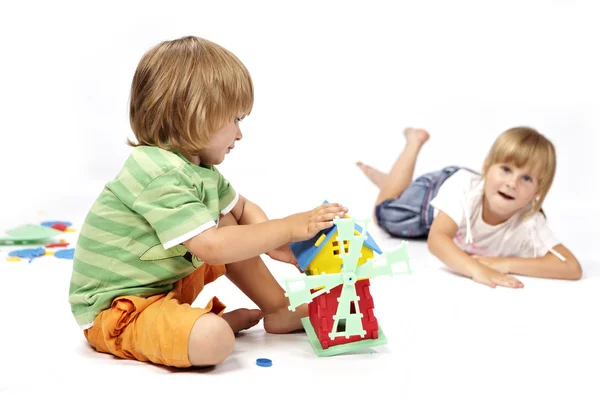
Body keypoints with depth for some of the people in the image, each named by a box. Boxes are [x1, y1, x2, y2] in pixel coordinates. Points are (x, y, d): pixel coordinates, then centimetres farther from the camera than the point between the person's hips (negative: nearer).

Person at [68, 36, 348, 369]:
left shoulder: (198, 166, 5)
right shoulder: (162, 176, -27)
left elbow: (241, 208, 17)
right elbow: (212, 247, -32)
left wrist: (273, 242, -3)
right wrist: (289, 228, -25)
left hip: (166, 282, 10)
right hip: (114, 310, -10)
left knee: (230, 224, 9)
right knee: (213, 340, -35)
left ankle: (280, 311, 13)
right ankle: (226, 320, -1)